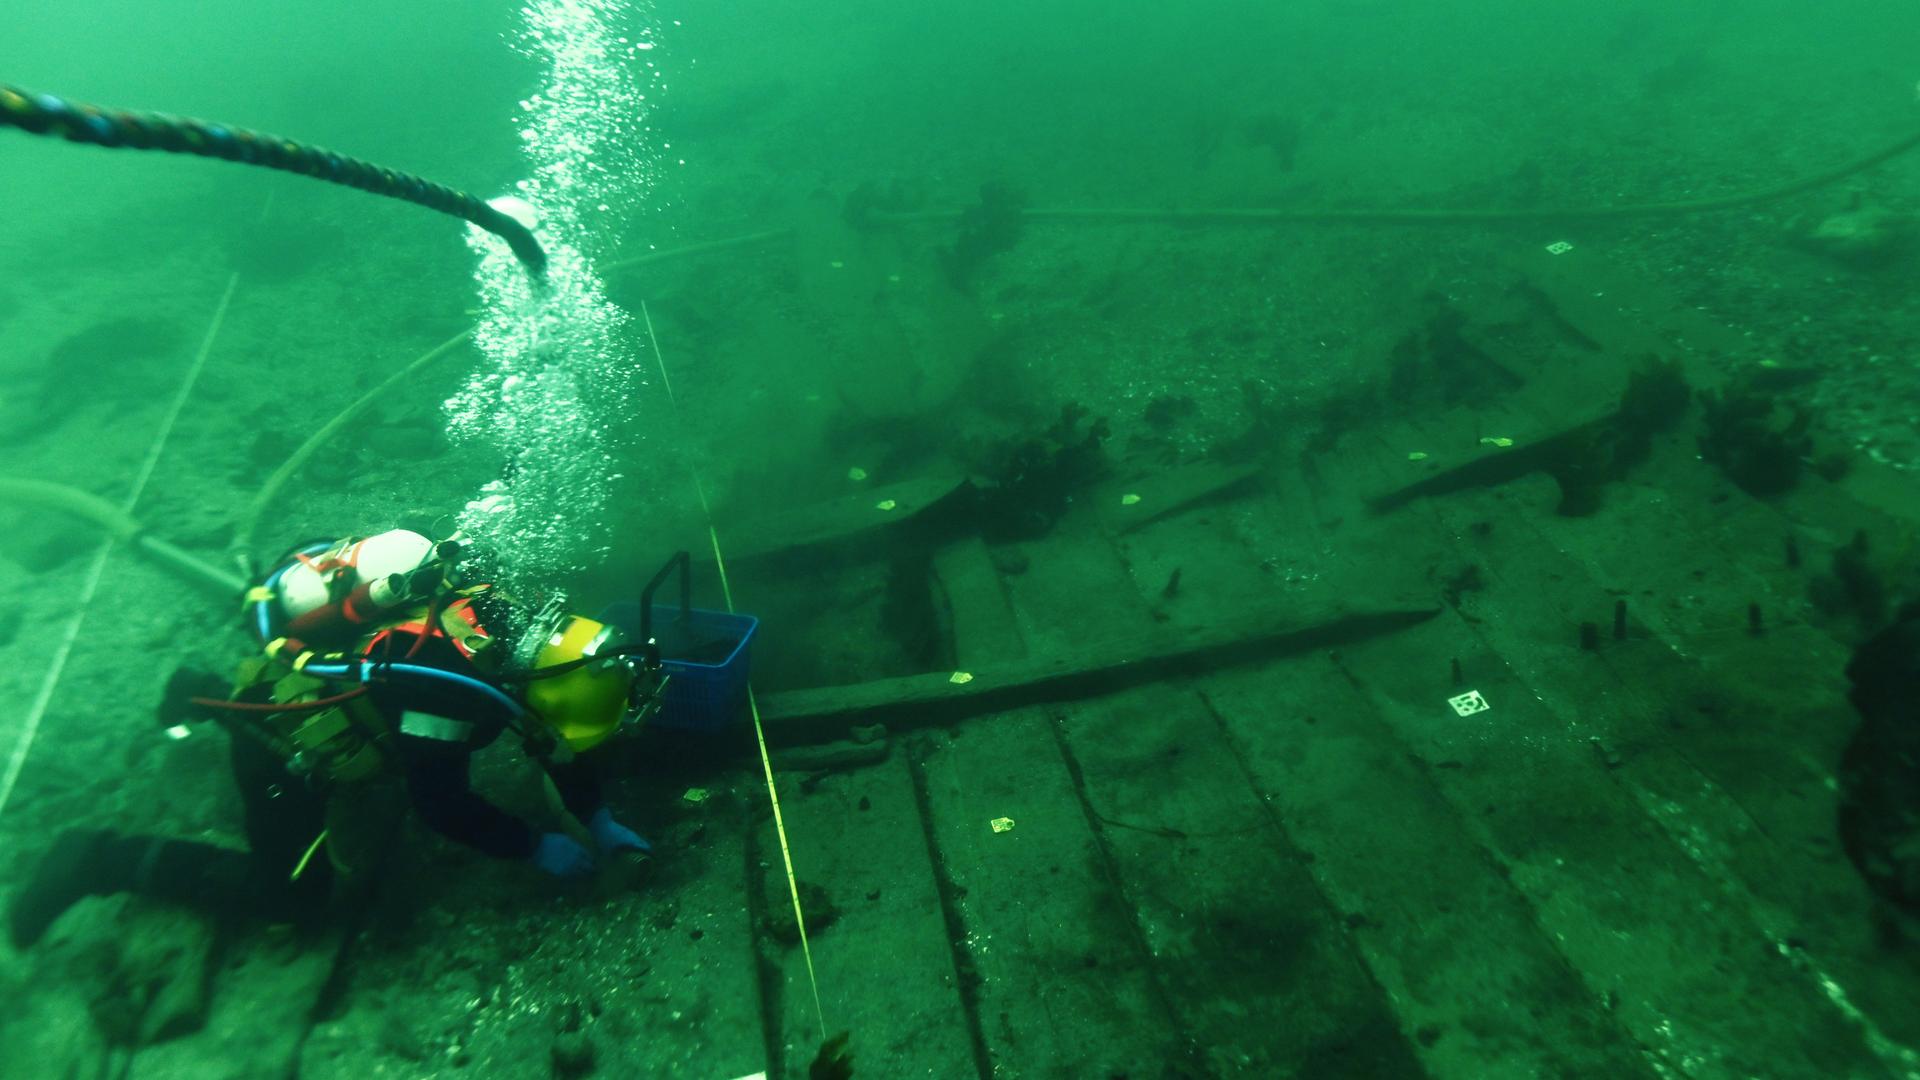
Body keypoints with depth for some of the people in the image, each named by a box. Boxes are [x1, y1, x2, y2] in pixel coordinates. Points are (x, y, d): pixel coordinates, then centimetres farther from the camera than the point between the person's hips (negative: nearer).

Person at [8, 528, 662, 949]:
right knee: (297, 895, 2)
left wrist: (599, 821, -3)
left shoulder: (515, 625, -15)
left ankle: (206, 694, 37)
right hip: (283, 745, -7)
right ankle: (107, 862, 7)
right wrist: (536, 849, -13)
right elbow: (444, 808, -24)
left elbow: (545, 730, -2)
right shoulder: (454, 696, -38)